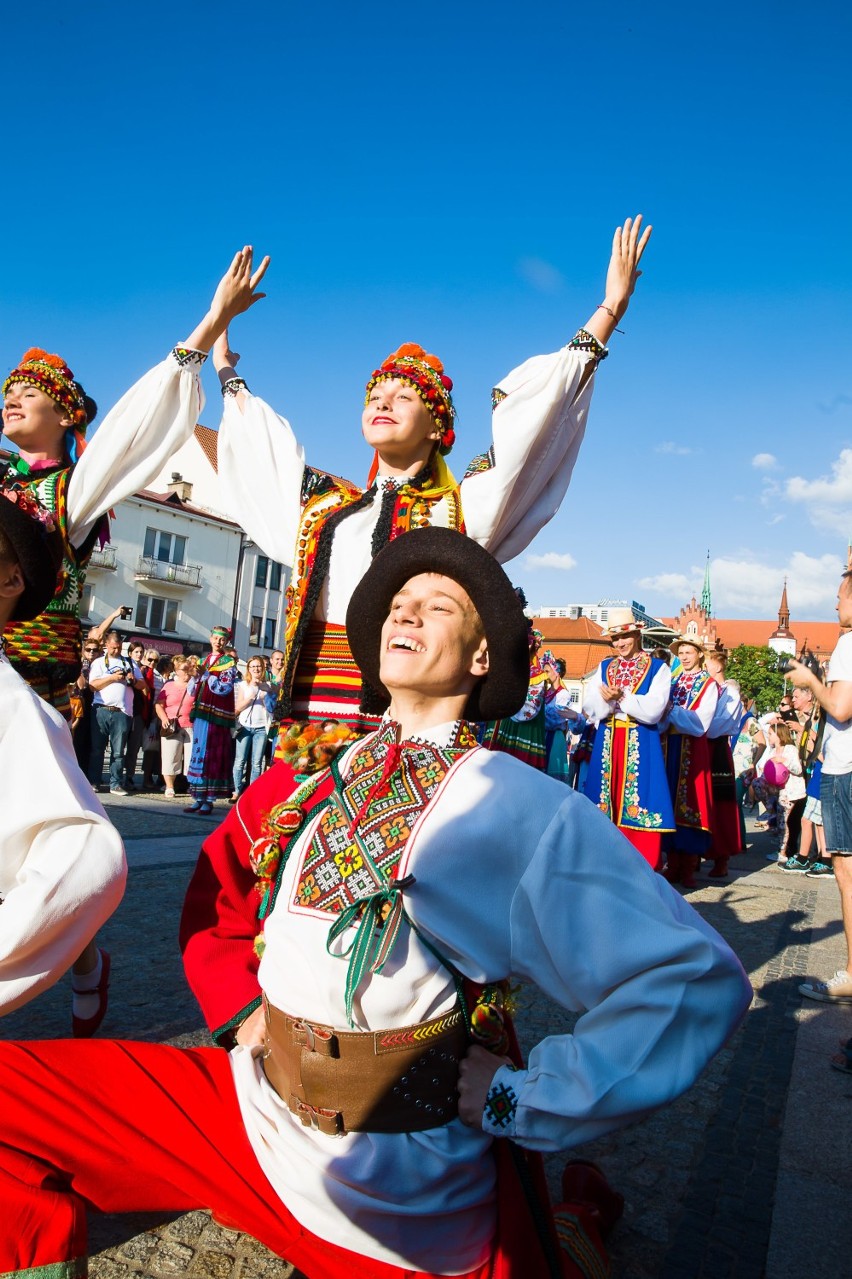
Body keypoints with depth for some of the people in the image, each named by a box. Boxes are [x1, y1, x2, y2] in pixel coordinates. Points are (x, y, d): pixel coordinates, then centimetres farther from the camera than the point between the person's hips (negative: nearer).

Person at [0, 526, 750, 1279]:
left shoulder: (510, 805, -19)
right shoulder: (310, 779, 0)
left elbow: (695, 979, -24)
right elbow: (214, 892, 16)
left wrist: (521, 1102, -19)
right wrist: (239, 1007, 2)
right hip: (252, 1099, 5)